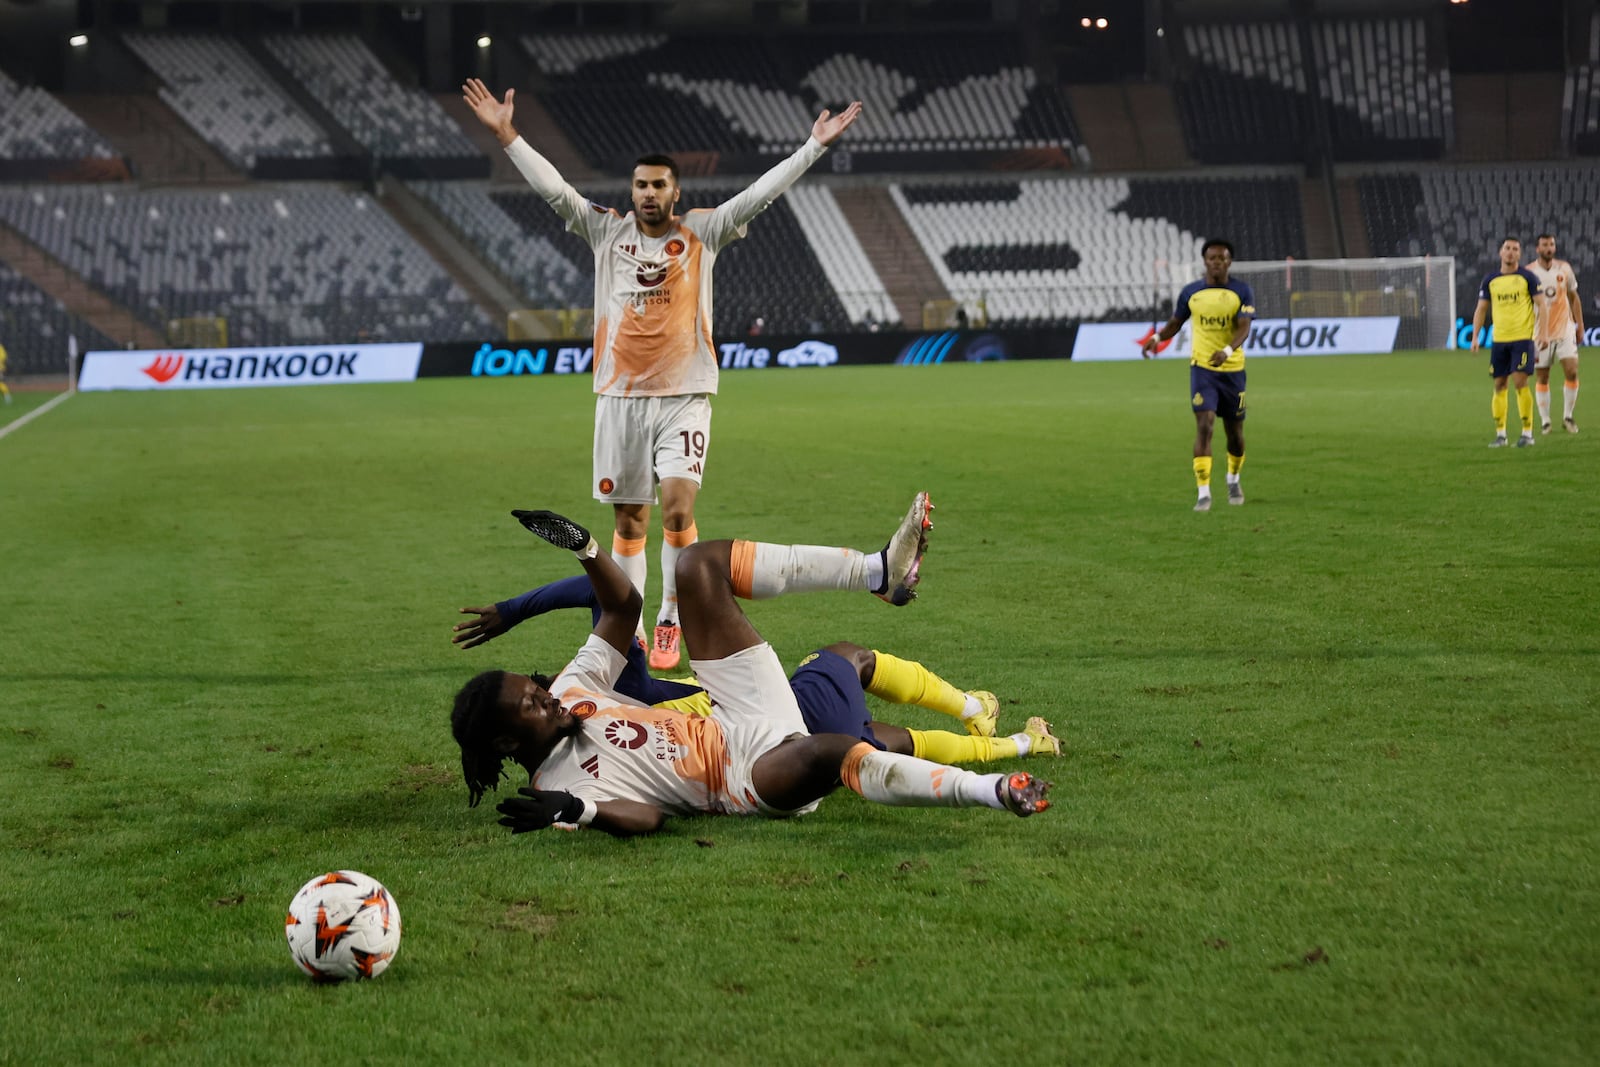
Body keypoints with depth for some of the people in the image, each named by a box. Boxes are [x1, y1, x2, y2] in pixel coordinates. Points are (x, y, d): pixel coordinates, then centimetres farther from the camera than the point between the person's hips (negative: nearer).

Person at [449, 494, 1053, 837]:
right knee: (826, 754, -47)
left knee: (699, 564, 3)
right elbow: (645, 818, -27)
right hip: (750, 778, -9)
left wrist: (582, 546, -3)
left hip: (740, 719, 9)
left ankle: (878, 572, -2)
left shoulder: (568, 696, 7)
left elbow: (624, 607, 13)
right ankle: (993, 791, -39)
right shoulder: (555, 789, -16)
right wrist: (574, 811, -46)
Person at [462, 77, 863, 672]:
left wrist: (814, 147, -9)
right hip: (620, 396, 2)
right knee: (629, 521, 6)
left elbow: (759, 194, -3)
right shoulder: (606, 231, 6)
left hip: (684, 396, -2)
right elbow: (553, 188, 2)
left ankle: (670, 623, -2)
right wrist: (506, 136, -5)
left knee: (677, 507, -15)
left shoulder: (701, 233, 3)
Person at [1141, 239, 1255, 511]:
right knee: (1204, 426, -15)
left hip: (1232, 368, 0)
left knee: (1235, 432, 10)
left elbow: (1244, 327, -14)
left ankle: (1233, 480, 39)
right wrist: (1158, 337, -7)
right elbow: (1175, 322, 15)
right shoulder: (1190, 292, 3)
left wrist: (1228, 350, -33)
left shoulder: (1242, 292, -3)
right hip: (1202, 367, 0)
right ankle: (1204, 493, -15)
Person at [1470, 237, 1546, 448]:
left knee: (1520, 382, -12)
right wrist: (1475, 336, 5)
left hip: (1522, 338, -4)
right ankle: (1500, 434, 11)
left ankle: (1527, 433, -6)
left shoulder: (1527, 277, -2)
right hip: (1499, 340, 4)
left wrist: (1540, 331, -13)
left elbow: (1541, 305, -2)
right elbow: (1481, 309, 14)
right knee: (1499, 385, 4)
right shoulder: (1490, 280, 9)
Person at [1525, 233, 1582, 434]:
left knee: (1572, 372, -9)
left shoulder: (1564, 268, 4)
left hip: (1565, 329, 2)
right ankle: (1544, 421, 12)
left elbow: (1573, 297, 13)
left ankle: (1567, 417, 4)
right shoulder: (1528, 273, -5)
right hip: (1540, 333, -2)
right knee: (1541, 378, 1)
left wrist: (1580, 325, 10)